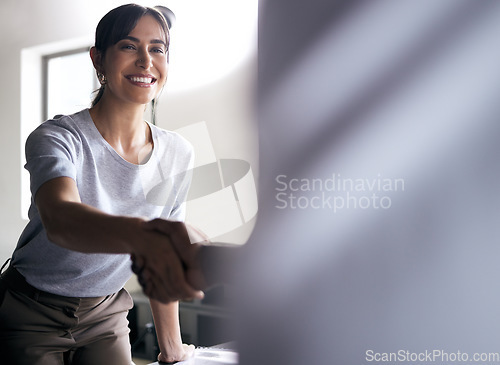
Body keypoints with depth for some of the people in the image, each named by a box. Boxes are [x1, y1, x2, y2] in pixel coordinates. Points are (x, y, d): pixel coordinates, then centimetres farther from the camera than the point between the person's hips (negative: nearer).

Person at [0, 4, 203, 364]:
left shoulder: (178, 154, -6)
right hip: (32, 317, -3)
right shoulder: (56, 138, -20)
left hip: (106, 317, 3)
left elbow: (164, 257, 2)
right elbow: (59, 219, -41)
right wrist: (138, 235, -61)